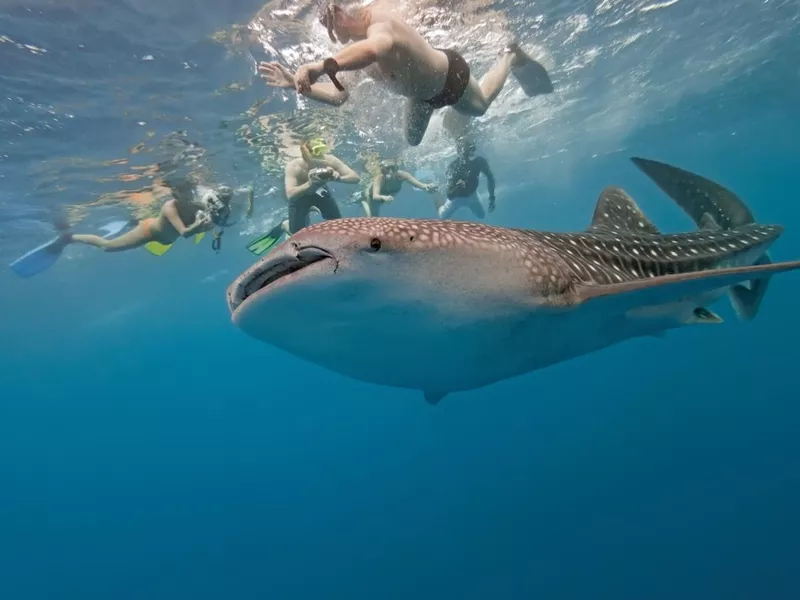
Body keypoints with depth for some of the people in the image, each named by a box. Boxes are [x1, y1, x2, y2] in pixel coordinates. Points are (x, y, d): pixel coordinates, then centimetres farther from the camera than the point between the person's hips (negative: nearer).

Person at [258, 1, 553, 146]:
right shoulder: (354, 51, -18)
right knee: (412, 140, 21)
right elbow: (338, 96, -19)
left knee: (481, 106, 22)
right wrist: (298, 83, -30)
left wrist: (323, 66, -76)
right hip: (421, 94, 7)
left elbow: (377, 48, -68)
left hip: (449, 75, -7)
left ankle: (511, 56, 47)